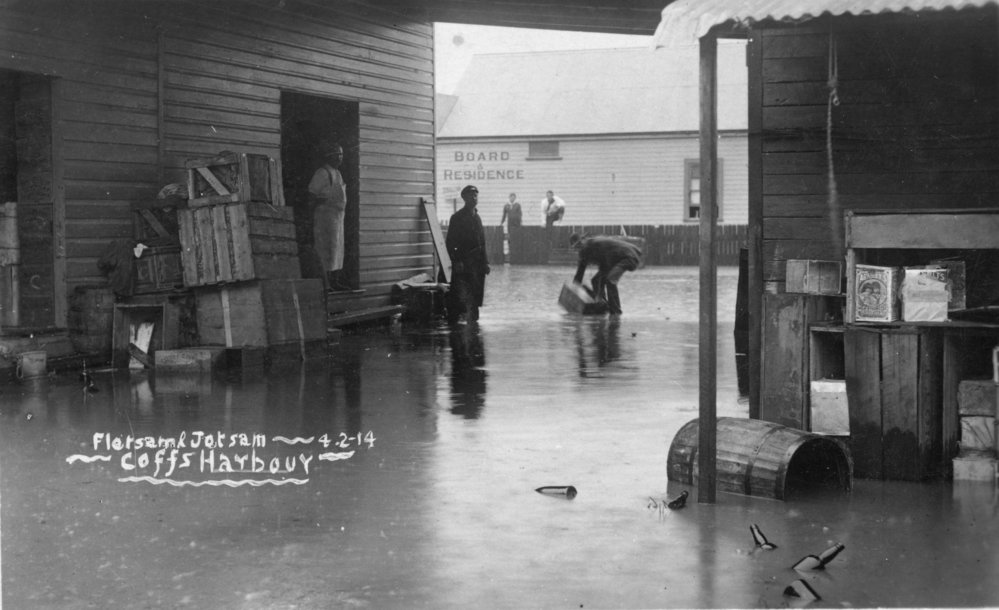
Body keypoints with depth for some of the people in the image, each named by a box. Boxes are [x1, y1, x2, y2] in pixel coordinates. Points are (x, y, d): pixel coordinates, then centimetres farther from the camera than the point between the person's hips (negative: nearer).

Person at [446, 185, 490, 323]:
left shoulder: (476, 217, 17)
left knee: (475, 298, 7)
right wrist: (456, 261, -17)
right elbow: (450, 242, -8)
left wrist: (485, 262, 13)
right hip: (463, 263, -7)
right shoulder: (457, 217, -4)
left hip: (477, 263, 7)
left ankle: (472, 322, 14)